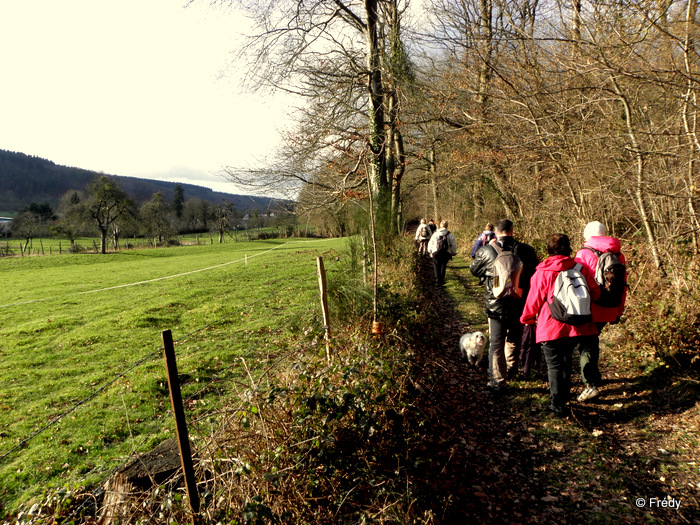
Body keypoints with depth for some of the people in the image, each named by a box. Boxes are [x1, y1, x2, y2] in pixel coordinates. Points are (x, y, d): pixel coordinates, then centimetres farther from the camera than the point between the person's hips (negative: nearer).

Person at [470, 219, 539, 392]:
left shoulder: (486, 251, -11)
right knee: (514, 339, 23)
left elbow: (474, 269, 5)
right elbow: (535, 272, 4)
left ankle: (497, 381, 10)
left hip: (495, 305, -2)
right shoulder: (526, 250, -7)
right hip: (519, 304, 2)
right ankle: (511, 371, 39)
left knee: (496, 343, 8)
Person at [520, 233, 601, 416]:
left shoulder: (542, 273, -11)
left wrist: (527, 319, 12)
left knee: (554, 365, 7)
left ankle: (558, 405, 7)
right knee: (566, 360, 23)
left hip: (551, 328, -4)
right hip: (577, 327, 4)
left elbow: (534, 301, -5)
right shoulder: (581, 268, -1)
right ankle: (565, 397, 36)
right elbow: (595, 293, 8)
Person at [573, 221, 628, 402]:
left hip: (589, 310, -6)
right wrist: (618, 312, 21)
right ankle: (591, 375, 36)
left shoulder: (583, 254, -10)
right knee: (592, 340, 23)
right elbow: (623, 286, 13)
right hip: (609, 311, 6)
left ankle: (591, 384, -8)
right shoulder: (619, 256, 9)